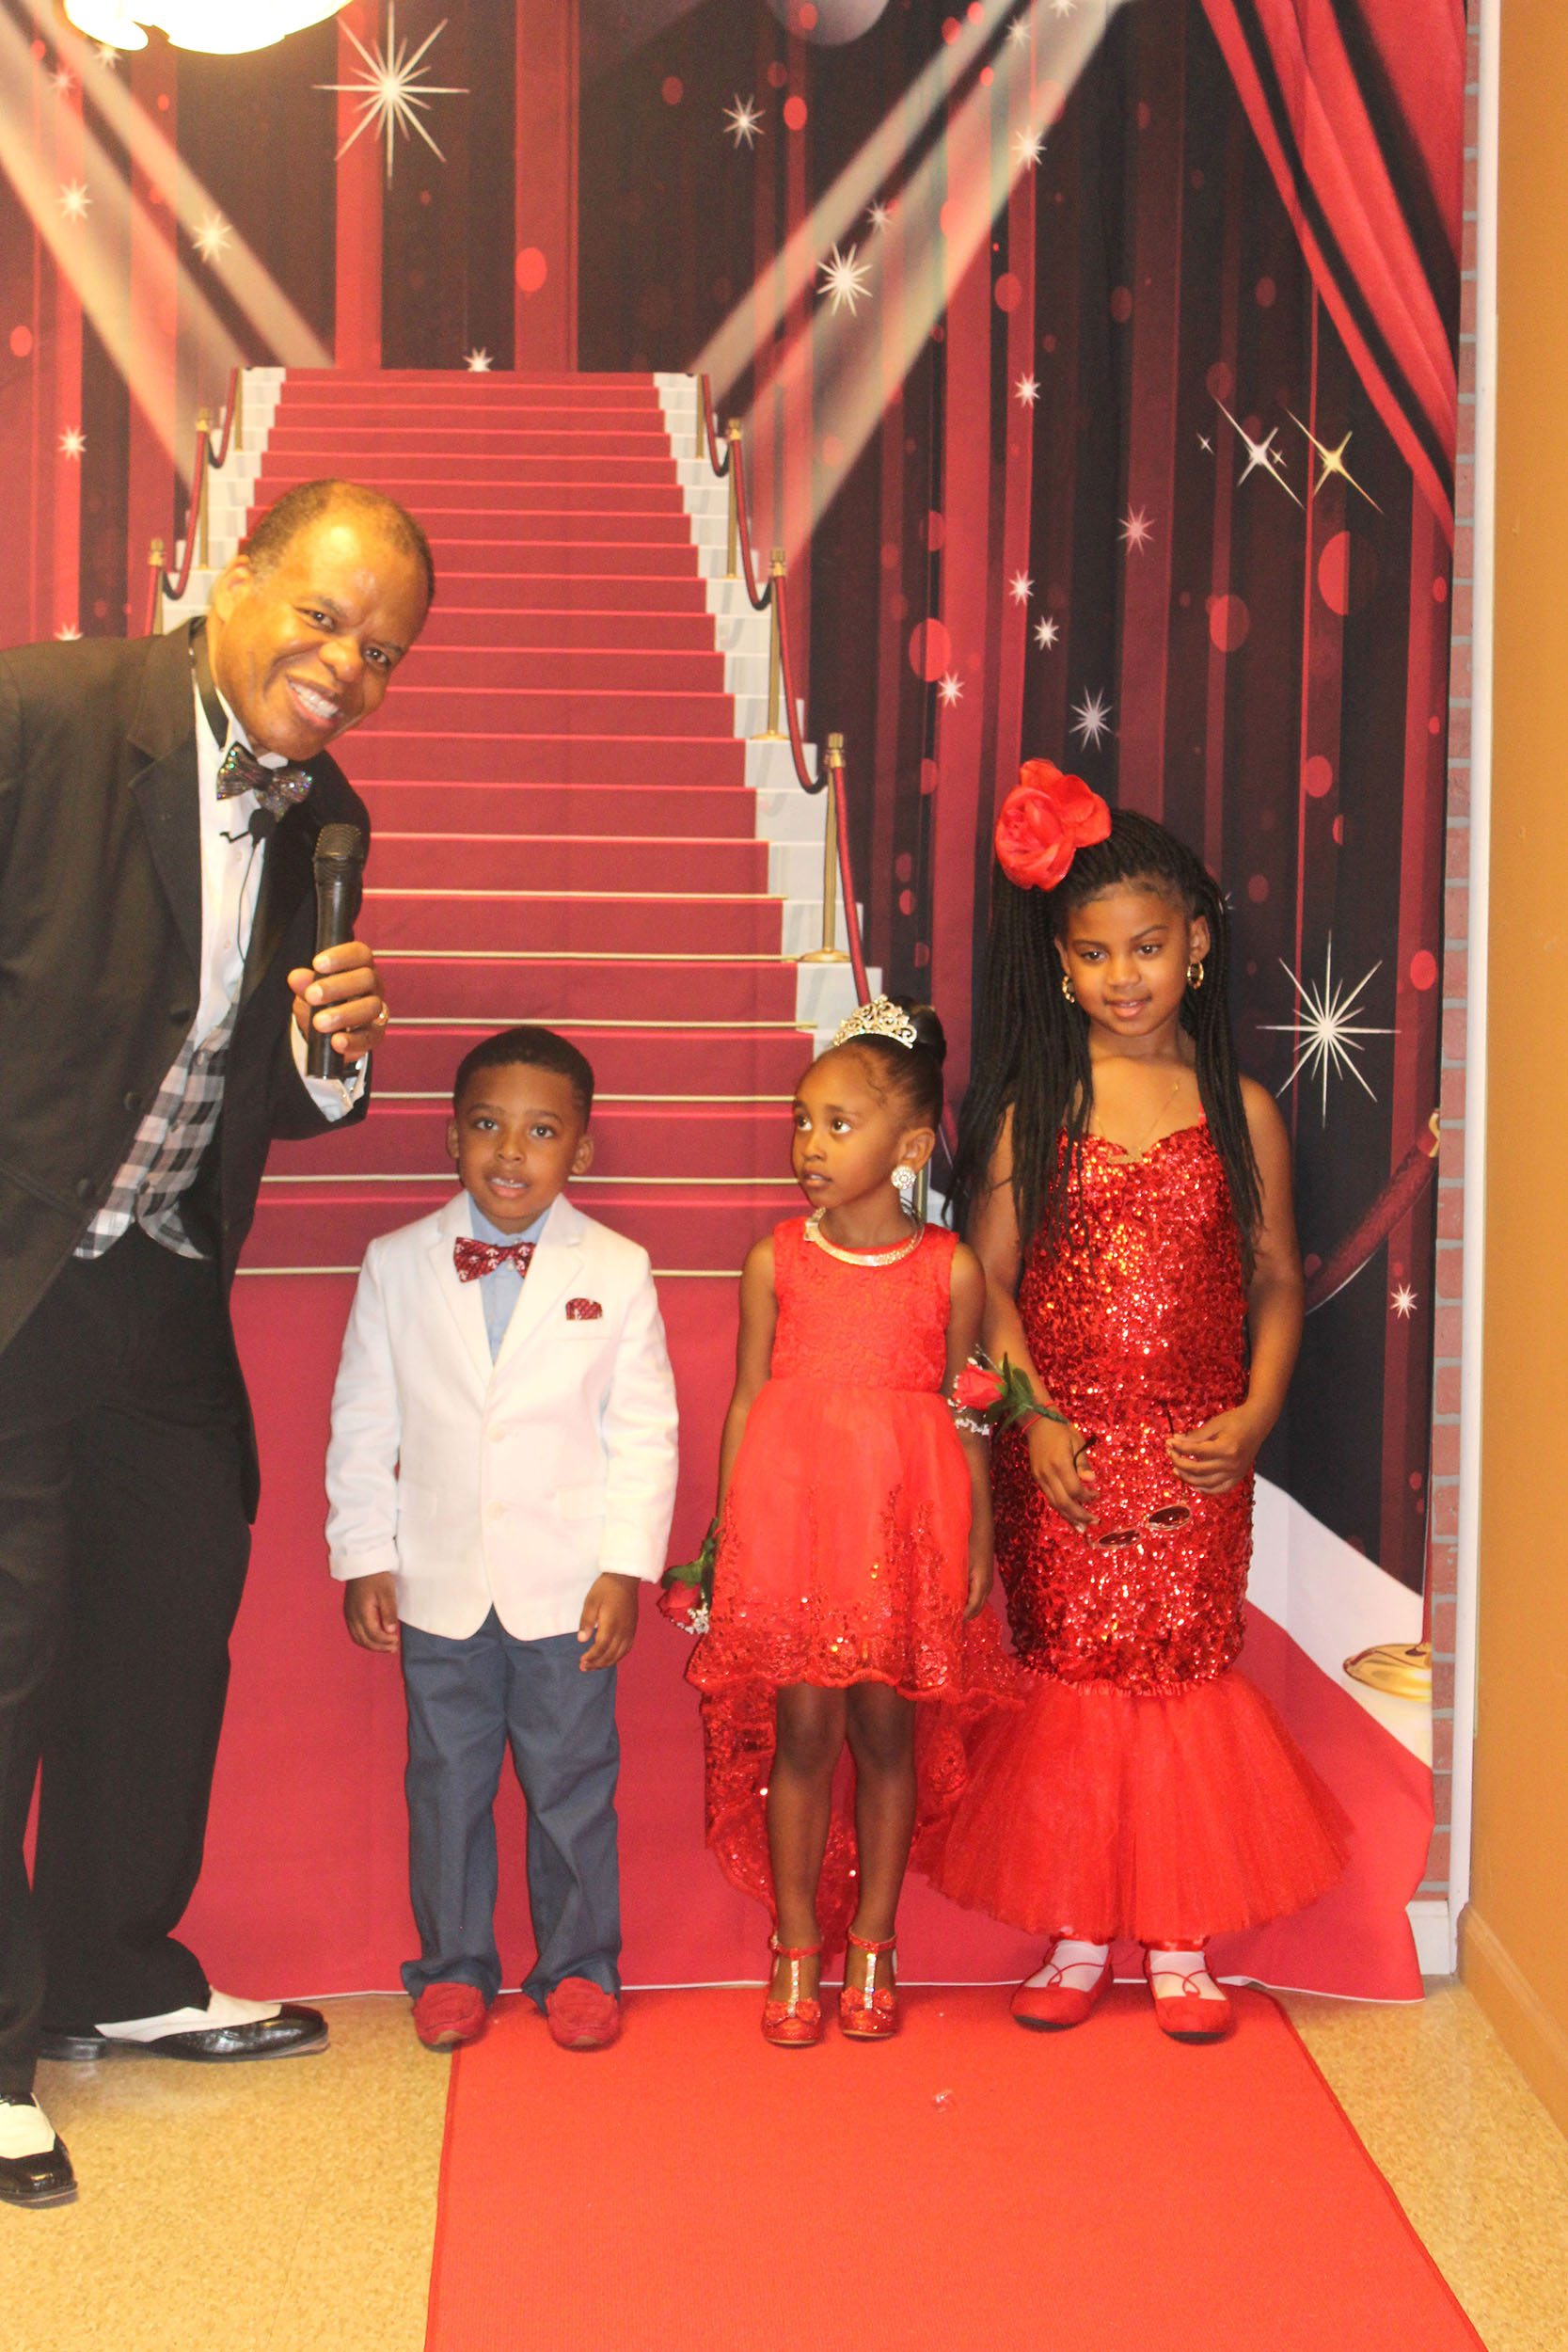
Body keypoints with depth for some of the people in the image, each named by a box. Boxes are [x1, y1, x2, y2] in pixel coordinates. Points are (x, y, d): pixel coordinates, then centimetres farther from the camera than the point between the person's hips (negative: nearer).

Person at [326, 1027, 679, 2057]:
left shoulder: (616, 1272, -3)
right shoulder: (398, 1264, 1)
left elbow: (644, 1431, -2)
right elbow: (363, 1424, 4)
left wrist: (626, 1566, -7)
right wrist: (363, 1559, 1)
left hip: (567, 1586, -1)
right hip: (439, 1583, 2)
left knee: (572, 1780, 8)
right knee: (447, 1779, 11)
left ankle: (579, 1965, 23)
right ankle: (453, 1965, 26)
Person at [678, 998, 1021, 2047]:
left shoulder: (951, 1269, -1)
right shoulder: (775, 1261, 1)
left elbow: (964, 1411, 5)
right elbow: (747, 1402, 5)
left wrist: (980, 1538, 3)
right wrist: (726, 1533, 4)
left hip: (906, 1526, 0)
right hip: (789, 1519, 0)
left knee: (887, 1731, 8)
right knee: (800, 1733, 4)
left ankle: (873, 1945, 23)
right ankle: (797, 1951, 19)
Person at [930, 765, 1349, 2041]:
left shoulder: (1241, 1109, 2)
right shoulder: (1031, 1108, 1)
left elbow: (1277, 1280, 5)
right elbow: (991, 1281, 0)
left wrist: (1254, 1416, -7)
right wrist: (1036, 1420, -10)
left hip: (1196, 1456, 0)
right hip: (1063, 1452, 0)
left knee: (1183, 1678, 5)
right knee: (1070, 1682, 6)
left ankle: (1180, 1941, 18)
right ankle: (1077, 1936, 19)